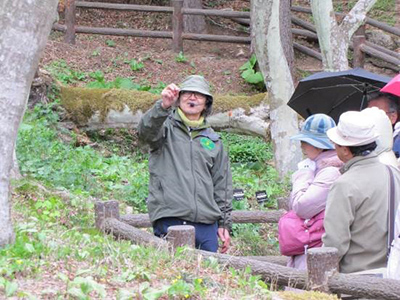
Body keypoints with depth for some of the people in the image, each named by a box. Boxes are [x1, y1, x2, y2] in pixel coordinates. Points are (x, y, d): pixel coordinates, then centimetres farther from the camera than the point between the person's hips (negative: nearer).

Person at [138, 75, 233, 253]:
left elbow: (222, 185, 21)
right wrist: (163, 106, -35)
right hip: (170, 221, -4)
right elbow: (146, 131, -17)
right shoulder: (166, 127, 8)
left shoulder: (213, 140, 21)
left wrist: (224, 223, 16)